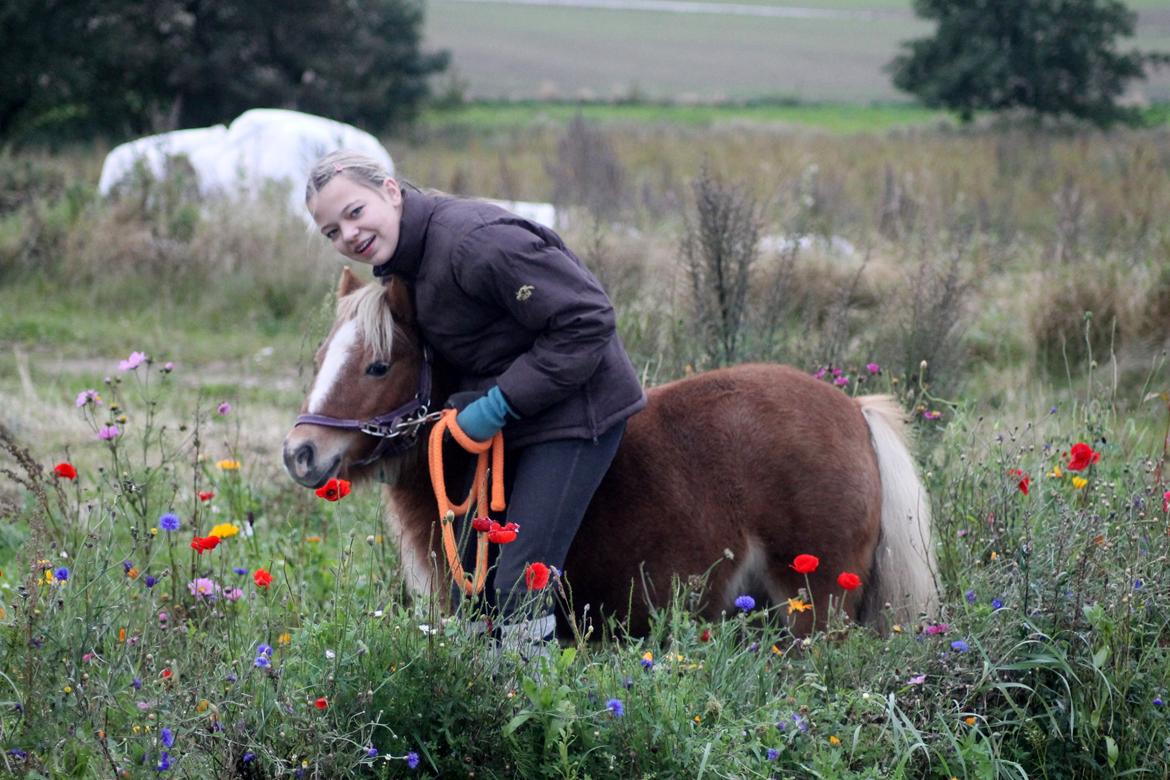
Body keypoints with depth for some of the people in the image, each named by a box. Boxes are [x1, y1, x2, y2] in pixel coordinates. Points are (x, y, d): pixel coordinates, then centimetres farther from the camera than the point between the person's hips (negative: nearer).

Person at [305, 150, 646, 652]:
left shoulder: (476, 242, -27)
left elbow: (586, 322, -26)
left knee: (521, 587, -12)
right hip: (502, 418, 10)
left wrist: (500, 404, -23)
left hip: (576, 409, -10)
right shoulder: (396, 261, 4)